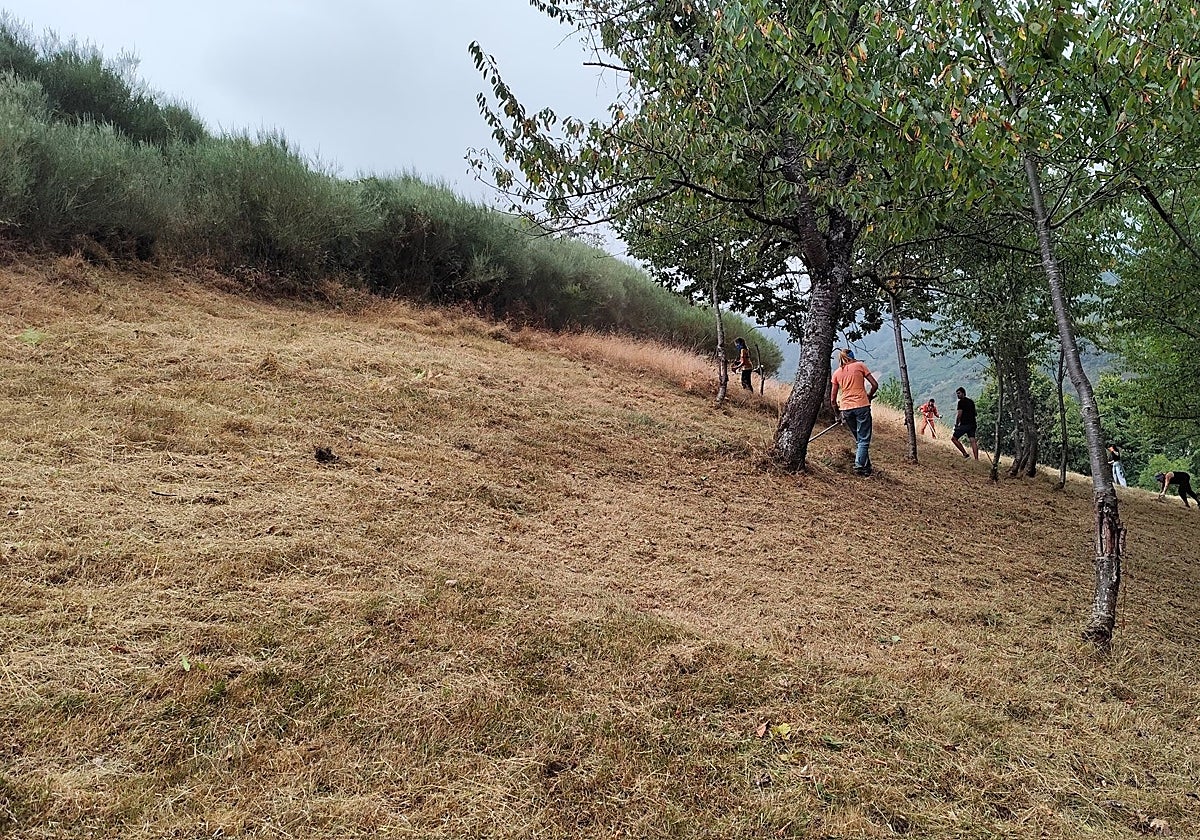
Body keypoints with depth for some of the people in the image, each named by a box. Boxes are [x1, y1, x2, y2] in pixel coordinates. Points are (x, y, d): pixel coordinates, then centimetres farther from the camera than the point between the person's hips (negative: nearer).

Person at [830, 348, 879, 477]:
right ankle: (859, 466, -10)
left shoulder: (837, 373, 12)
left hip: (845, 408, 4)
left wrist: (838, 413, 23)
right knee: (864, 439, 0)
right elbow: (875, 385, 1)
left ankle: (866, 467, 17)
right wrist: (869, 396, 19)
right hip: (861, 406, -4)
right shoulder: (860, 365, 5)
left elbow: (833, 399, 10)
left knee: (859, 439, 17)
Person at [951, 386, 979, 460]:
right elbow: (974, 413, 23)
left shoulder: (961, 402, -6)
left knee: (953, 438, 1)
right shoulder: (971, 402, 19)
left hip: (964, 424, -8)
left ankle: (965, 454, -5)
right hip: (972, 424, 8)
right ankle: (977, 459, -7)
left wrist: (956, 425, -4)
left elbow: (959, 414, -11)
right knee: (972, 440, 1)